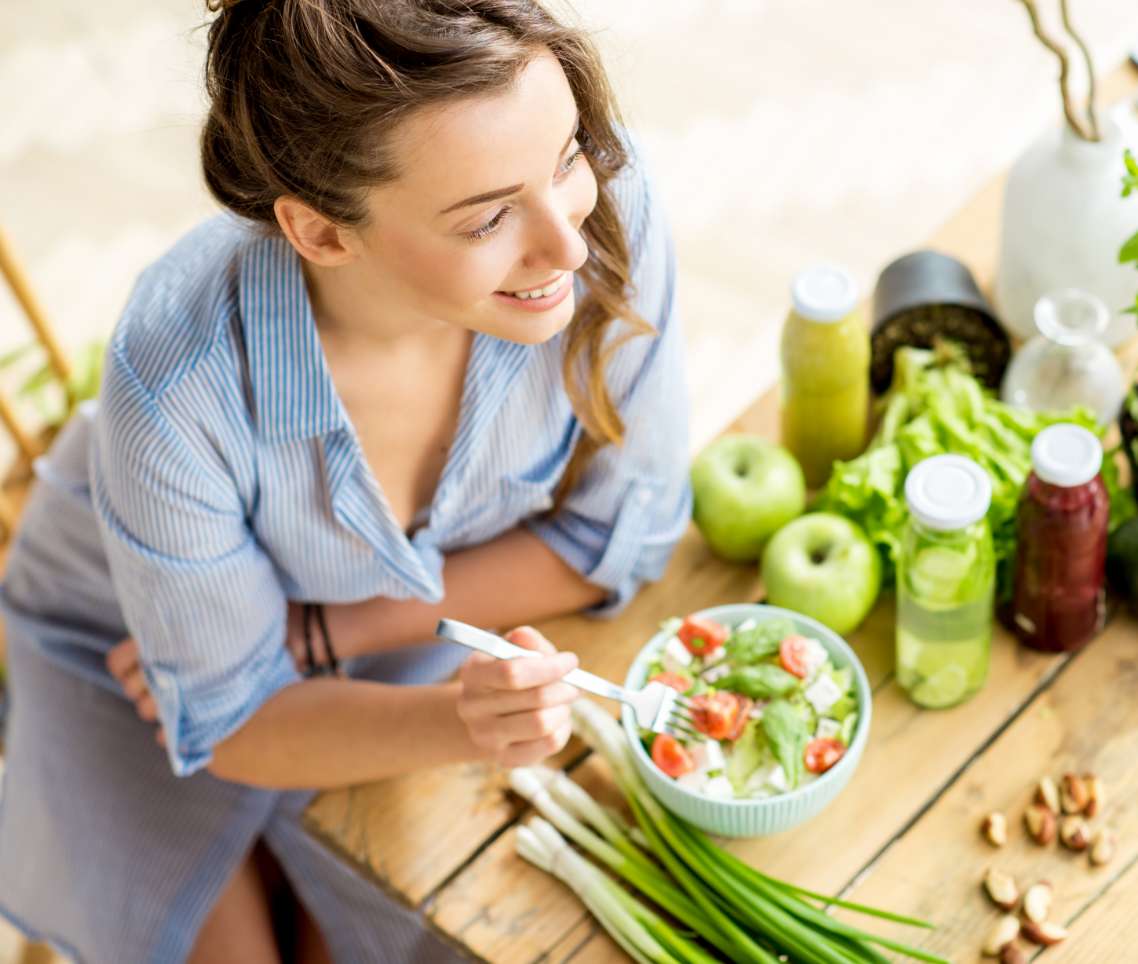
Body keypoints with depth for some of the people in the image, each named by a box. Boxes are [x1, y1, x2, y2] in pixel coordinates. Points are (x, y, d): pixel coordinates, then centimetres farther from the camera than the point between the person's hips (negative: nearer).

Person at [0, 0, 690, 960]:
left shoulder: (606, 200, -33)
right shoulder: (181, 385, -40)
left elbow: (619, 529, -16)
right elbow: (233, 722, -22)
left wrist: (315, 636, -20)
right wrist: (457, 721, -41)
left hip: (417, 621, 2)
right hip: (135, 642, -2)